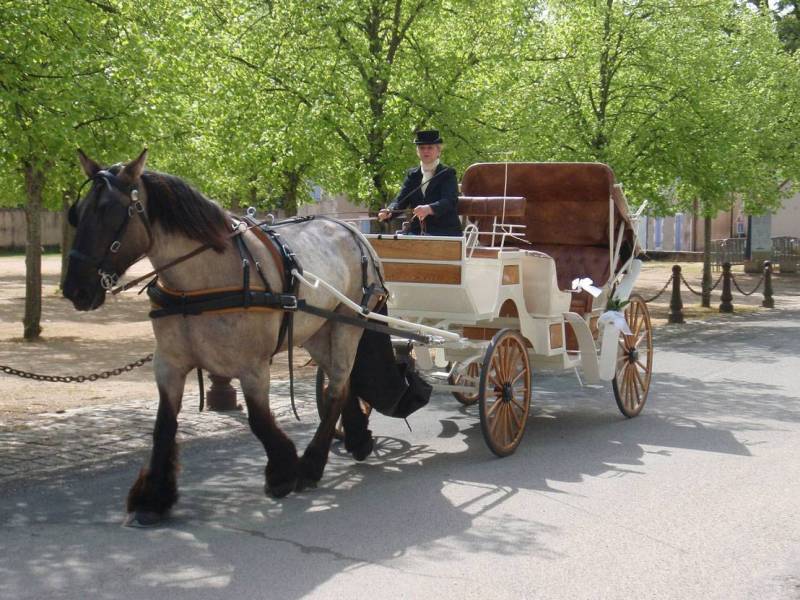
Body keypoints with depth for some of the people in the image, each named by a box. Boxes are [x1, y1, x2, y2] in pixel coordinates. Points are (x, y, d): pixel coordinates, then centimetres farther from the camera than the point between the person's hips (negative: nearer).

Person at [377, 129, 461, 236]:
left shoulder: (448, 174, 3)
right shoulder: (412, 174, 16)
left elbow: (449, 201, -13)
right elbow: (400, 200, 6)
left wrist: (429, 209, -34)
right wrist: (389, 211, -18)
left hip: (445, 233, -4)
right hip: (417, 232, 4)